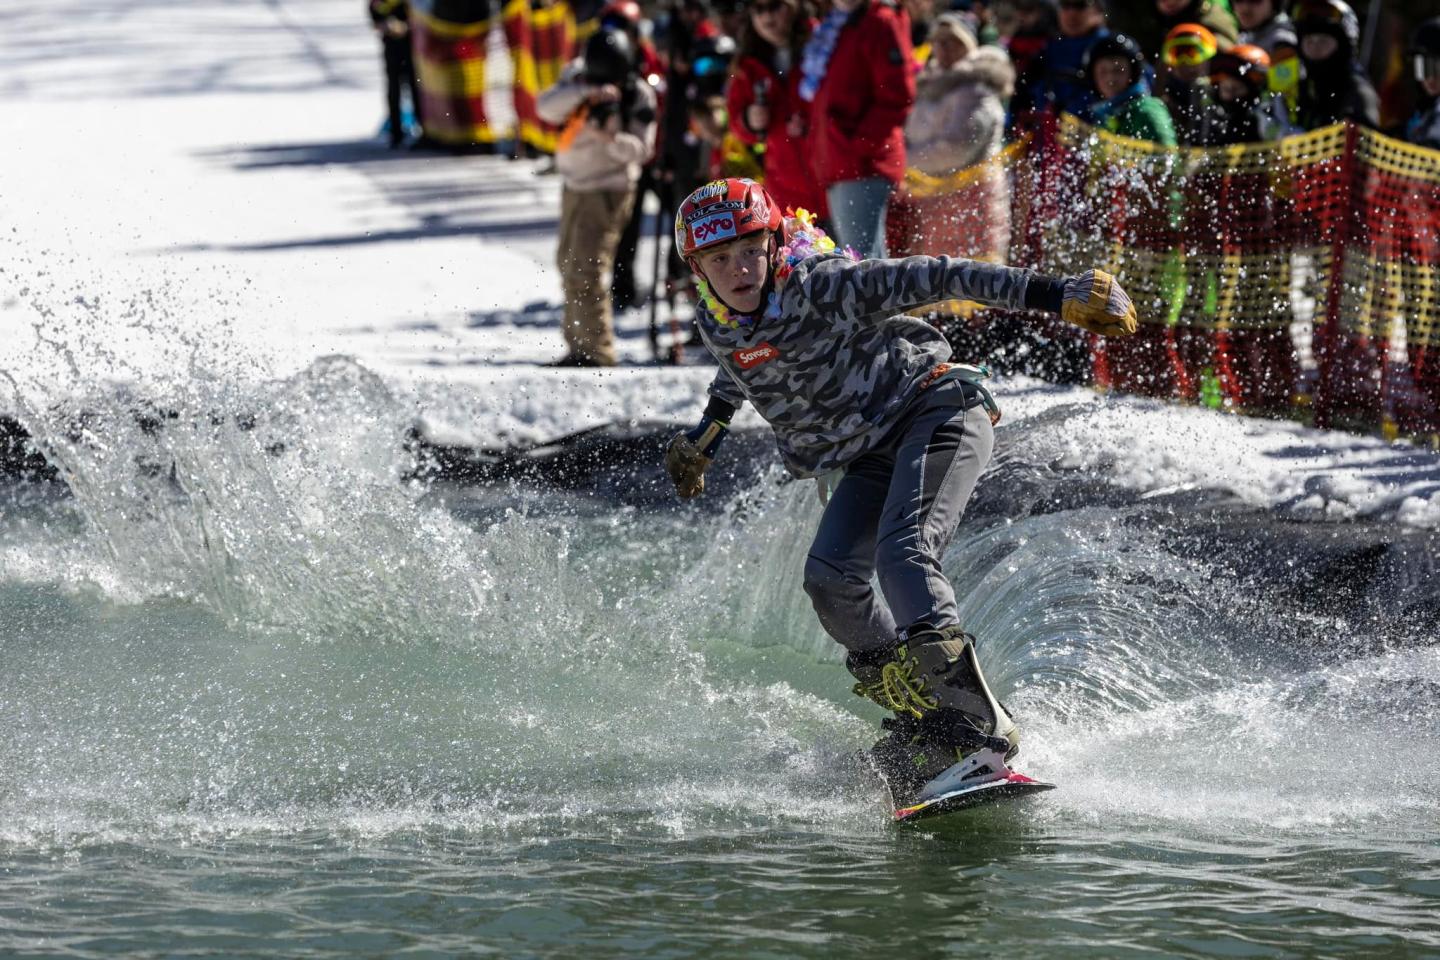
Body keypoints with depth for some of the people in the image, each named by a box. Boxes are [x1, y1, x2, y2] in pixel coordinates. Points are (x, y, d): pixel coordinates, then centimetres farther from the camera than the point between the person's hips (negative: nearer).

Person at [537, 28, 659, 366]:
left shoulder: (638, 97, -13)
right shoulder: (577, 77, -4)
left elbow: (640, 149, -16)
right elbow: (546, 107, -20)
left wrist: (610, 137, -36)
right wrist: (586, 93, -35)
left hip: (608, 189, -6)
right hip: (574, 184, 6)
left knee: (586, 269, -16)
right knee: (569, 266, 17)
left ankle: (598, 350, -12)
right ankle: (578, 346, 31)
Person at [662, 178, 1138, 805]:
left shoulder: (822, 287, -21)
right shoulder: (715, 326, -1)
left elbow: (937, 279, -22)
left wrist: (1054, 294, -26)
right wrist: (710, 429, 39)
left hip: (937, 415, -7)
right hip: (871, 460, 7)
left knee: (902, 553, -28)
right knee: (830, 578, -14)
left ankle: (985, 732, -34)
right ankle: (931, 723, -3)